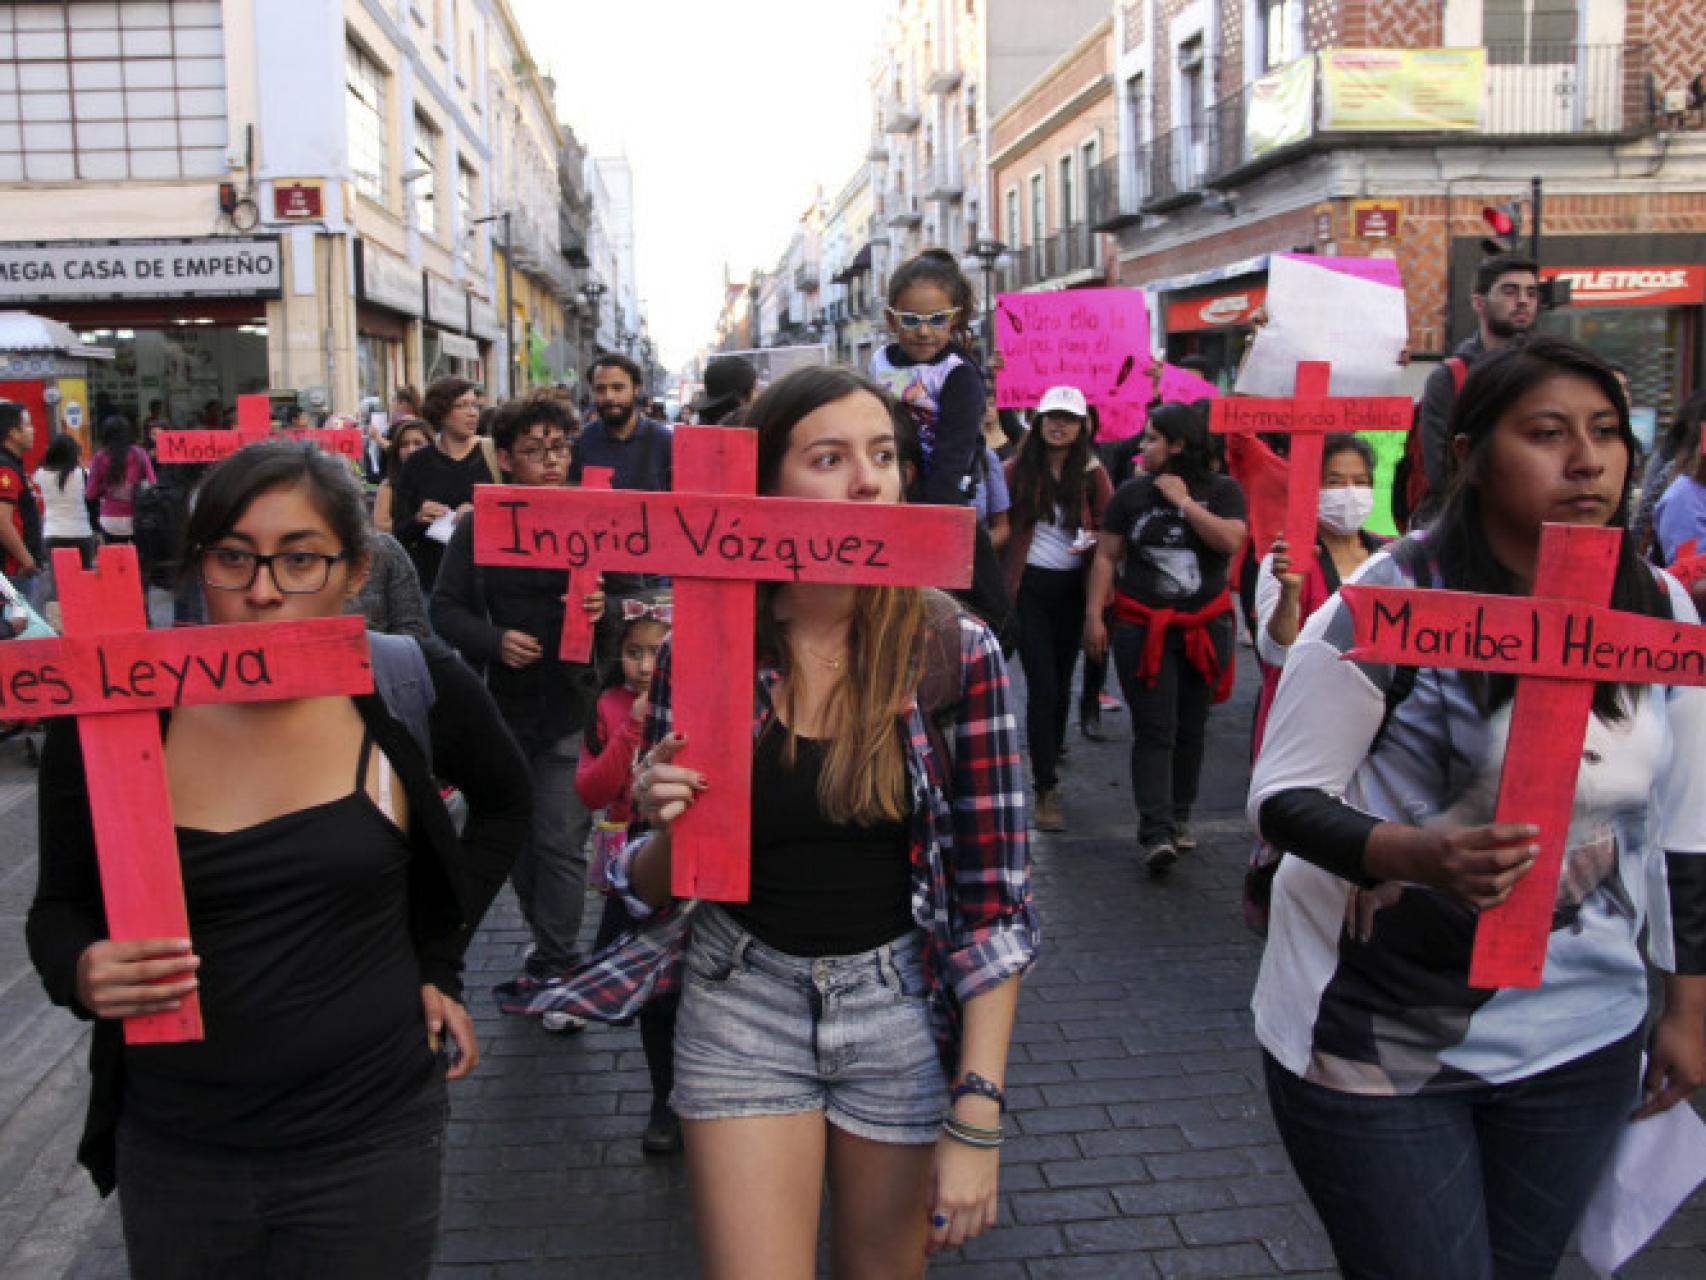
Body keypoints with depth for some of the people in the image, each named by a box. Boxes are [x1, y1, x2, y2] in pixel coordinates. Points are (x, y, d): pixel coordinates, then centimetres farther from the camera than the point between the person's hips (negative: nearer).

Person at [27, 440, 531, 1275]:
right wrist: (80, 970, -18)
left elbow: (504, 802, 11)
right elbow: (59, 907, 4)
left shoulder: (415, 693, -9)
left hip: (369, 1142, -1)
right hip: (171, 1151, 1)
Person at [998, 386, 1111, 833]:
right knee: (1042, 685, -8)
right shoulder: (1018, 470, -1)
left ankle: (1051, 759, 33)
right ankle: (1047, 788, -6)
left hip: (1073, 587, 3)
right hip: (1030, 585, -2)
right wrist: (997, 581, -14)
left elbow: (1108, 525, 5)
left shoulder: (1092, 473, 2)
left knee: (1062, 681, 14)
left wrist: (1094, 539, -15)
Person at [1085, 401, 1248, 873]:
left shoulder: (1222, 490, 2)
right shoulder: (1132, 493, 4)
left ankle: (1179, 818, 24)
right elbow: (1106, 556, 4)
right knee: (1154, 731, -8)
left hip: (1205, 628, 1)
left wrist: (1184, 500, -11)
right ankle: (1156, 833, -12)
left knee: (1191, 728, 10)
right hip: (1142, 627, -1)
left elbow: (1231, 541, -15)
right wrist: (1094, 615, -3)